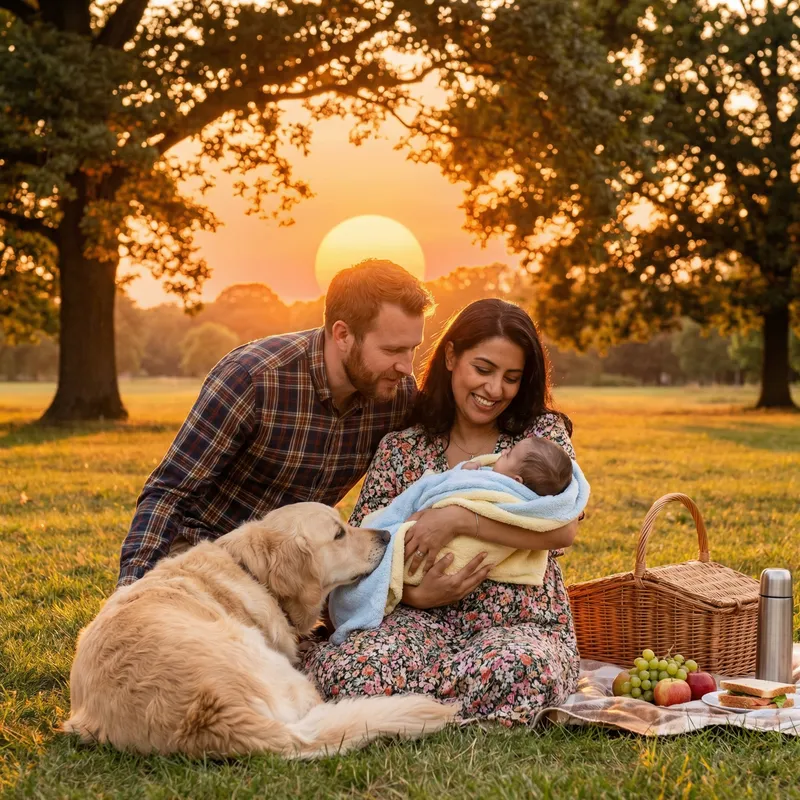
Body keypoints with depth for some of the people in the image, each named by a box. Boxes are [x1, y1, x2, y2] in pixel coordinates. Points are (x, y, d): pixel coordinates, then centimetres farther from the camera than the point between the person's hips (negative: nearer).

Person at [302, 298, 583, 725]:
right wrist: (415, 595, -15)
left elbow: (564, 528, -13)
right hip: (425, 623, 0)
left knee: (523, 667, -39)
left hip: (523, 626, 1)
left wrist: (459, 518, -20)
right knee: (348, 668, -34)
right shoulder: (403, 446, 8)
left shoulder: (543, 432, 5)